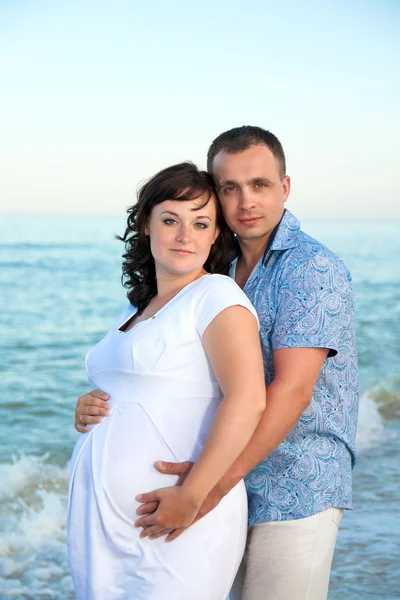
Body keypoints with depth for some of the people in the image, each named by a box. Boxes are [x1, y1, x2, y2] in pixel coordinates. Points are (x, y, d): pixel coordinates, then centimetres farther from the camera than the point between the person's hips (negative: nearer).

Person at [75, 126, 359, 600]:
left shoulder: (312, 269, -14)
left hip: (296, 494, -7)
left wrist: (215, 481, -32)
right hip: (241, 491, 7)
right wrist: (99, 402, -9)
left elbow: (293, 388, -24)